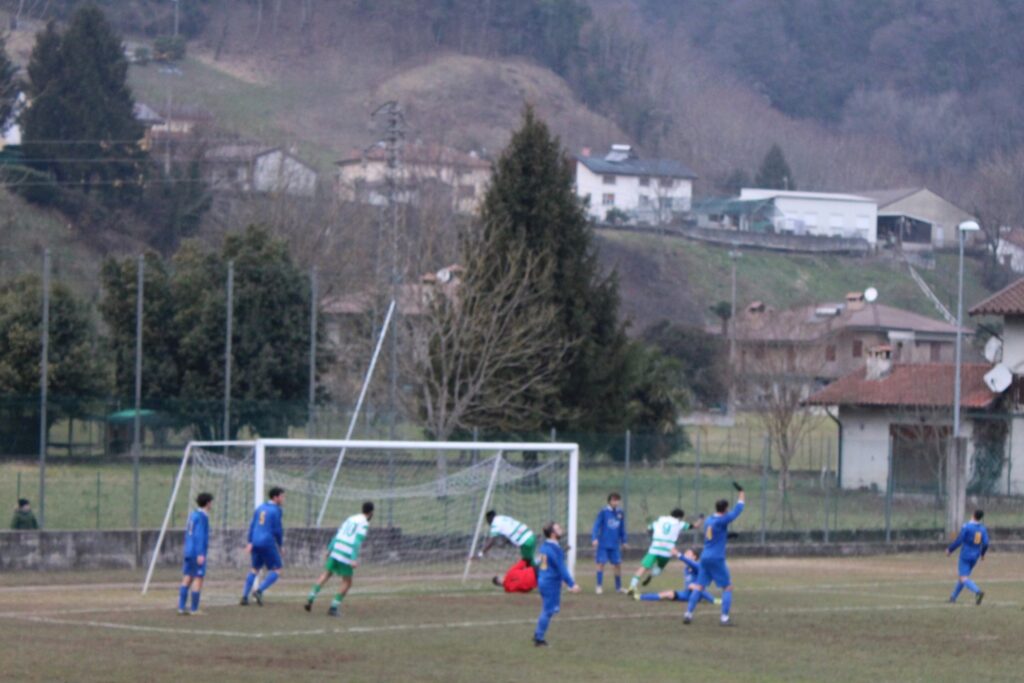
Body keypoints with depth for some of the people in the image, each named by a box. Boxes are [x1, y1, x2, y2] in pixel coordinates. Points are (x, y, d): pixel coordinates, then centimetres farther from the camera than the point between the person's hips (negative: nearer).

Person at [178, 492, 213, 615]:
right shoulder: (202, 516, -13)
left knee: (187, 579, 7)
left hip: (189, 553, 9)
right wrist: (200, 554, -23)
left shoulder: (193, 515, 14)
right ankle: (194, 609, -3)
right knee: (198, 579, -4)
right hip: (197, 553, -9)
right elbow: (199, 535, -20)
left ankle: (181, 607, 4)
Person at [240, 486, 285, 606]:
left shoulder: (260, 508, 13)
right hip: (268, 543, -7)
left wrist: (250, 543, 11)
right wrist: (280, 545, 4)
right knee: (276, 571, 1)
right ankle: (259, 591, -14)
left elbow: (252, 526, 11)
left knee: (255, 570, 19)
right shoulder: (276, 510, -7)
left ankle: (244, 597, 13)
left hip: (256, 543, 7)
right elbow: (277, 530, -9)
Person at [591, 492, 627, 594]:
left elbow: (622, 529, 16)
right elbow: (597, 525, -7)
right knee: (601, 563, -7)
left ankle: (618, 587, 17)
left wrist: (623, 542, 19)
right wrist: (594, 539, -17)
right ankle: (599, 586, 0)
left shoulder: (620, 514, 6)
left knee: (618, 565, 5)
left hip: (615, 545, 4)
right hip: (603, 544, -4)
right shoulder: (603, 512, -6)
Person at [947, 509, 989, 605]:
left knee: (964, 579, -10)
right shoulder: (983, 529, 1)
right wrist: (982, 553, 15)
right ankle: (953, 597, 28)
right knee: (963, 576, 22)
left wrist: (949, 550, -1)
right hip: (975, 557, 6)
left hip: (965, 556, -6)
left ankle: (978, 592, -34)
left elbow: (959, 541, -15)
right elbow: (985, 543, -4)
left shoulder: (967, 527, -13)